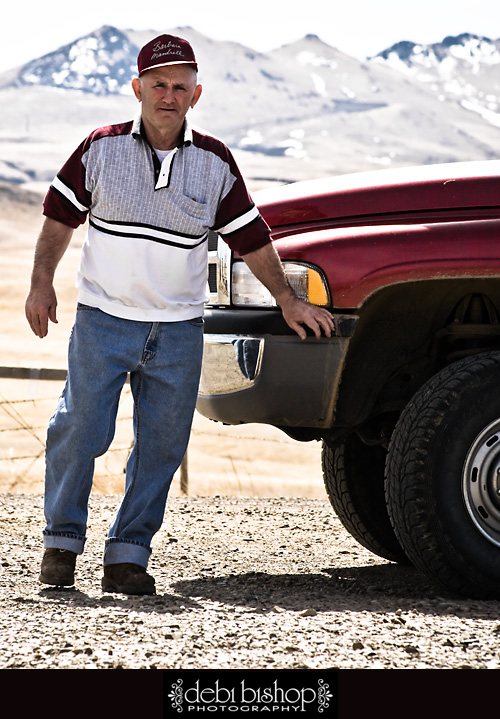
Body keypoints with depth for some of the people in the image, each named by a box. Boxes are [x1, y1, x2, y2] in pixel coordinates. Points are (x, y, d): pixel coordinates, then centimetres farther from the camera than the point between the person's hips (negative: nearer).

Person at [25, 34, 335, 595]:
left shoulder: (213, 162, 3)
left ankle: (127, 555, 10)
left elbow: (250, 236, 11)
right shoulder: (102, 149, 0)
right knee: (79, 431, -5)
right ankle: (61, 540, 11)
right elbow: (61, 216, 7)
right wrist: (42, 281, -3)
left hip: (178, 332, 2)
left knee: (161, 447, 2)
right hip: (103, 319, -2)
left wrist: (287, 300, 11)